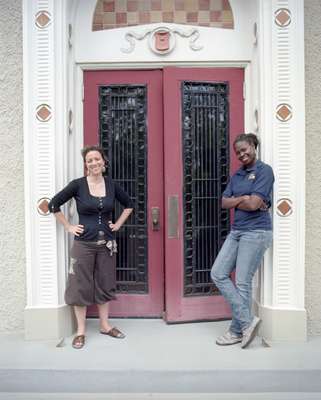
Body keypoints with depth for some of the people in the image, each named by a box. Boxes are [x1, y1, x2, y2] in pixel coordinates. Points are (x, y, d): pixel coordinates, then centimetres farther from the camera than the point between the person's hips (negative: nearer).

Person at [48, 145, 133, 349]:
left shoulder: (112, 185, 2)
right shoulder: (78, 184, -7)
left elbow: (129, 204, 16)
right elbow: (53, 204, -2)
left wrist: (118, 224, 8)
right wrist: (69, 227, -3)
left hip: (107, 244, 3)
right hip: (84, 243, -3)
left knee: (105, 284, 12)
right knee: (81, 286, 4)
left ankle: (105, 325, 28)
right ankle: (81, 330, 18)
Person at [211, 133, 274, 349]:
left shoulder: (264, 170, -8)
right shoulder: (237, 175, 14)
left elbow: (254, 204, -18)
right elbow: (224, 202, 6)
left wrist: (235, 201, -1)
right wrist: (242, 199, -9)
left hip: (256, 232, -8)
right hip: (236, 231, 8)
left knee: (242, 282, -2)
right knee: (218, 274, 4)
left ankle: (237, 331, 14)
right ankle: (247, 320, 10)